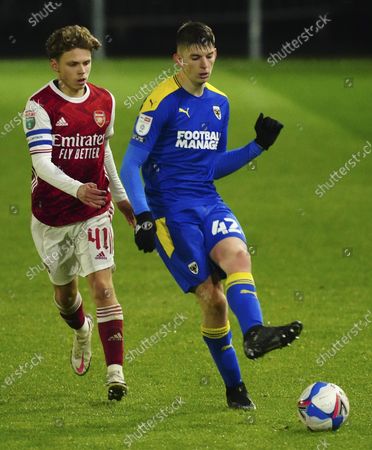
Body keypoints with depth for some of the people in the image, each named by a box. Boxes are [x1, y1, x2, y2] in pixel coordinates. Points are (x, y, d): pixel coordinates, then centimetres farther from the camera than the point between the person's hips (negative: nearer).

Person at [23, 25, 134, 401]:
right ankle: (81, 331, 52)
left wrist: (120, 196, 21)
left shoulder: (104, 101, 0)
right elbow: (41, 161, -24)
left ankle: (115, 371, -17)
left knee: (102, 285, -14)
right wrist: (77, 189, -40)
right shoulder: (40, 106, -15)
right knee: (64, 288, 17)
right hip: (51, 214, -1)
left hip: (94, 212, 1)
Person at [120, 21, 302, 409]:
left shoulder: (219, 103, 13)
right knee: (211, 296, -12)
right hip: (170, 209, -5)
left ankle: (254, 334, -44)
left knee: (237, 254, -27)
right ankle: (234, 388, -9)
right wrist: (142, 217, -18)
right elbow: (131, 165, -8)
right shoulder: (162, 102, -7)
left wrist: (257, 146, 11)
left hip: (209, 203, 5)